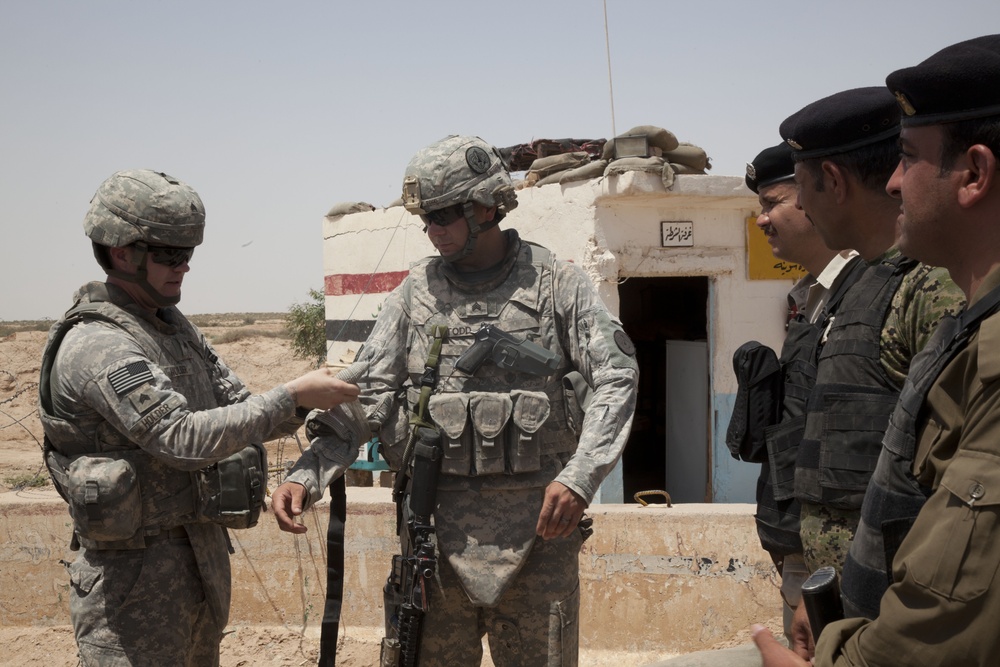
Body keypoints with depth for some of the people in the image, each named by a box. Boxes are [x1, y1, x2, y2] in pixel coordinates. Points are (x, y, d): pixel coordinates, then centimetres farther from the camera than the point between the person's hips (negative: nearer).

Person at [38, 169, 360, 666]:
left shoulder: (174, 327, 10)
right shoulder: (98, 347, -20)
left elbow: (237, 405, 12)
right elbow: (186, 439, -28)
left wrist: (312, 405, -6)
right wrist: (292, 395, -25)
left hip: (204, 557, 9)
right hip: (137, 575, -9)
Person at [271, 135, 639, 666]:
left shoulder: (558, 284, 1)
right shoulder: (416, 292, 8)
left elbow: (616, 378, -5)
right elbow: (367, 392, 4)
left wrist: (579, 477, -18)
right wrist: (307, 475, -10)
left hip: (538, 521, -2)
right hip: (439, 526, 2)